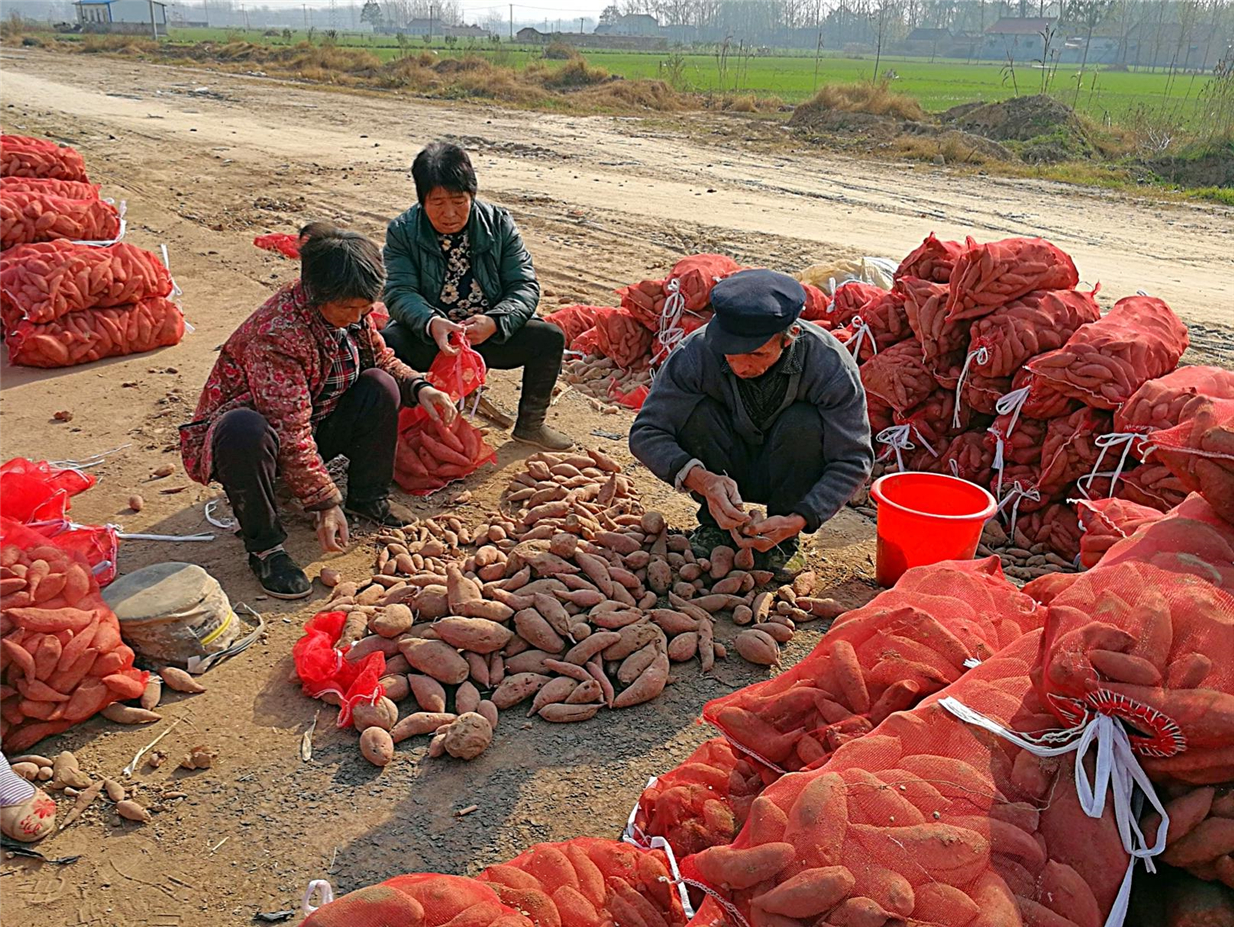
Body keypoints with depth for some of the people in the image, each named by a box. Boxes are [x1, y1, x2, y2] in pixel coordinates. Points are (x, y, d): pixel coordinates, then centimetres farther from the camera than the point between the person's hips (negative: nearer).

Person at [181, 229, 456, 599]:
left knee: (380, 387, -10)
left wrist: (419, 388, -11)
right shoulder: (275, 334, -32)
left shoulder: (352, 312, -8)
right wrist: (325, 503, -32)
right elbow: (291, 432, -33)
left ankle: (366, 497, 6)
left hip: (314, 422, 7)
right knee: (246, 431, -41)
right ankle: (264, 546, -21)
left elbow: (384, 361, 10)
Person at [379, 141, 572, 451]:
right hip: (427, 336, -1)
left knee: (550, 338, -20)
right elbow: (399, 292, -17)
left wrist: (494, 322, -31)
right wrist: (431, 323, -40)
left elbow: (524, 286, -10)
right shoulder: (402, 232, -6)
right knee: (385, 345, -31)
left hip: (492, 334, 2)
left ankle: (530, 424, 3)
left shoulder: (499, 224, -4)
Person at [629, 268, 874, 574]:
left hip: (794, 477, 0)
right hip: (727, 475, 1)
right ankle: (716, 525, -6)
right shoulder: (697, 352, -27)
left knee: (805, 423, -32)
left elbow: (853, 461, -22)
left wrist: (798, 520, -36)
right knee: (695, 412, -28)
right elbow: (646, 432, -23)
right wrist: (702, 479, -41)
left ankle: (783, 539, -8)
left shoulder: (831, 365, -28)